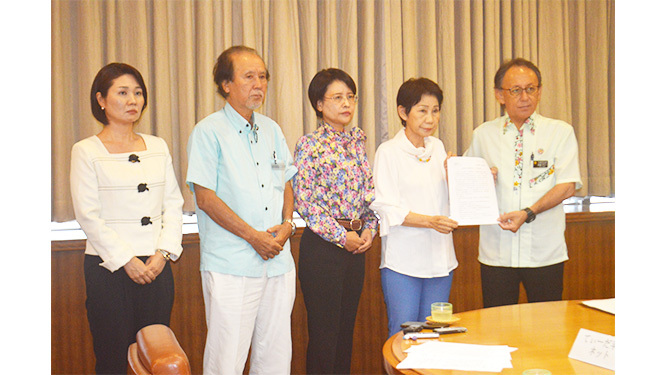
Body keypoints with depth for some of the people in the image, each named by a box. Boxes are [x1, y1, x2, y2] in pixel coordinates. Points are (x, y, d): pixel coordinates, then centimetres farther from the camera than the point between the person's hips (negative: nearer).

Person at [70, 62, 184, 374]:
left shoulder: (158, 147, 12)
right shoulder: (86, 151, 0)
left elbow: (174, 204, 9)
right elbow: (88, 216, -6)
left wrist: (163, 252, -5)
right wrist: (126, 261, -11)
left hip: (157, 267, 4)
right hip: (108, 268, -3)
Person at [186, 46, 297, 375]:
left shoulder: (271, 129, 14)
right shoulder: (208, 132, -5)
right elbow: (206, 198, -9)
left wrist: (287, 224, 0)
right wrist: (254, 236, -13)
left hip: (279, 261, 6)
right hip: (231, 264, -6)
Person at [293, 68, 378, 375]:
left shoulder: (357, 140, 11)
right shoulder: (309, 145, -8)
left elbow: (370, 192, 15)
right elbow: (303, 201, -12)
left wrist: (369, 230, 1)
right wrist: (341, 236, -11)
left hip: (355, 245, 6)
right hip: (322, 246, -6)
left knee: (346, 329, 14)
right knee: (324, 333, 0)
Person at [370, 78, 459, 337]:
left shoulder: (437, 147, 12)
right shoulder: (389, 152, -6)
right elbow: (386, 208, -12)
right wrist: (429, 221, -23)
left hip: (440, 257, 6)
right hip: (403, 260, -5)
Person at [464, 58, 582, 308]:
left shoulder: (561, 132, 3)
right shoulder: (482, 135, 8)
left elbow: (568, 186, -5)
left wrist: (529, 213, -16)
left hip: (545, 252, -1)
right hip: (496, 253, 1)